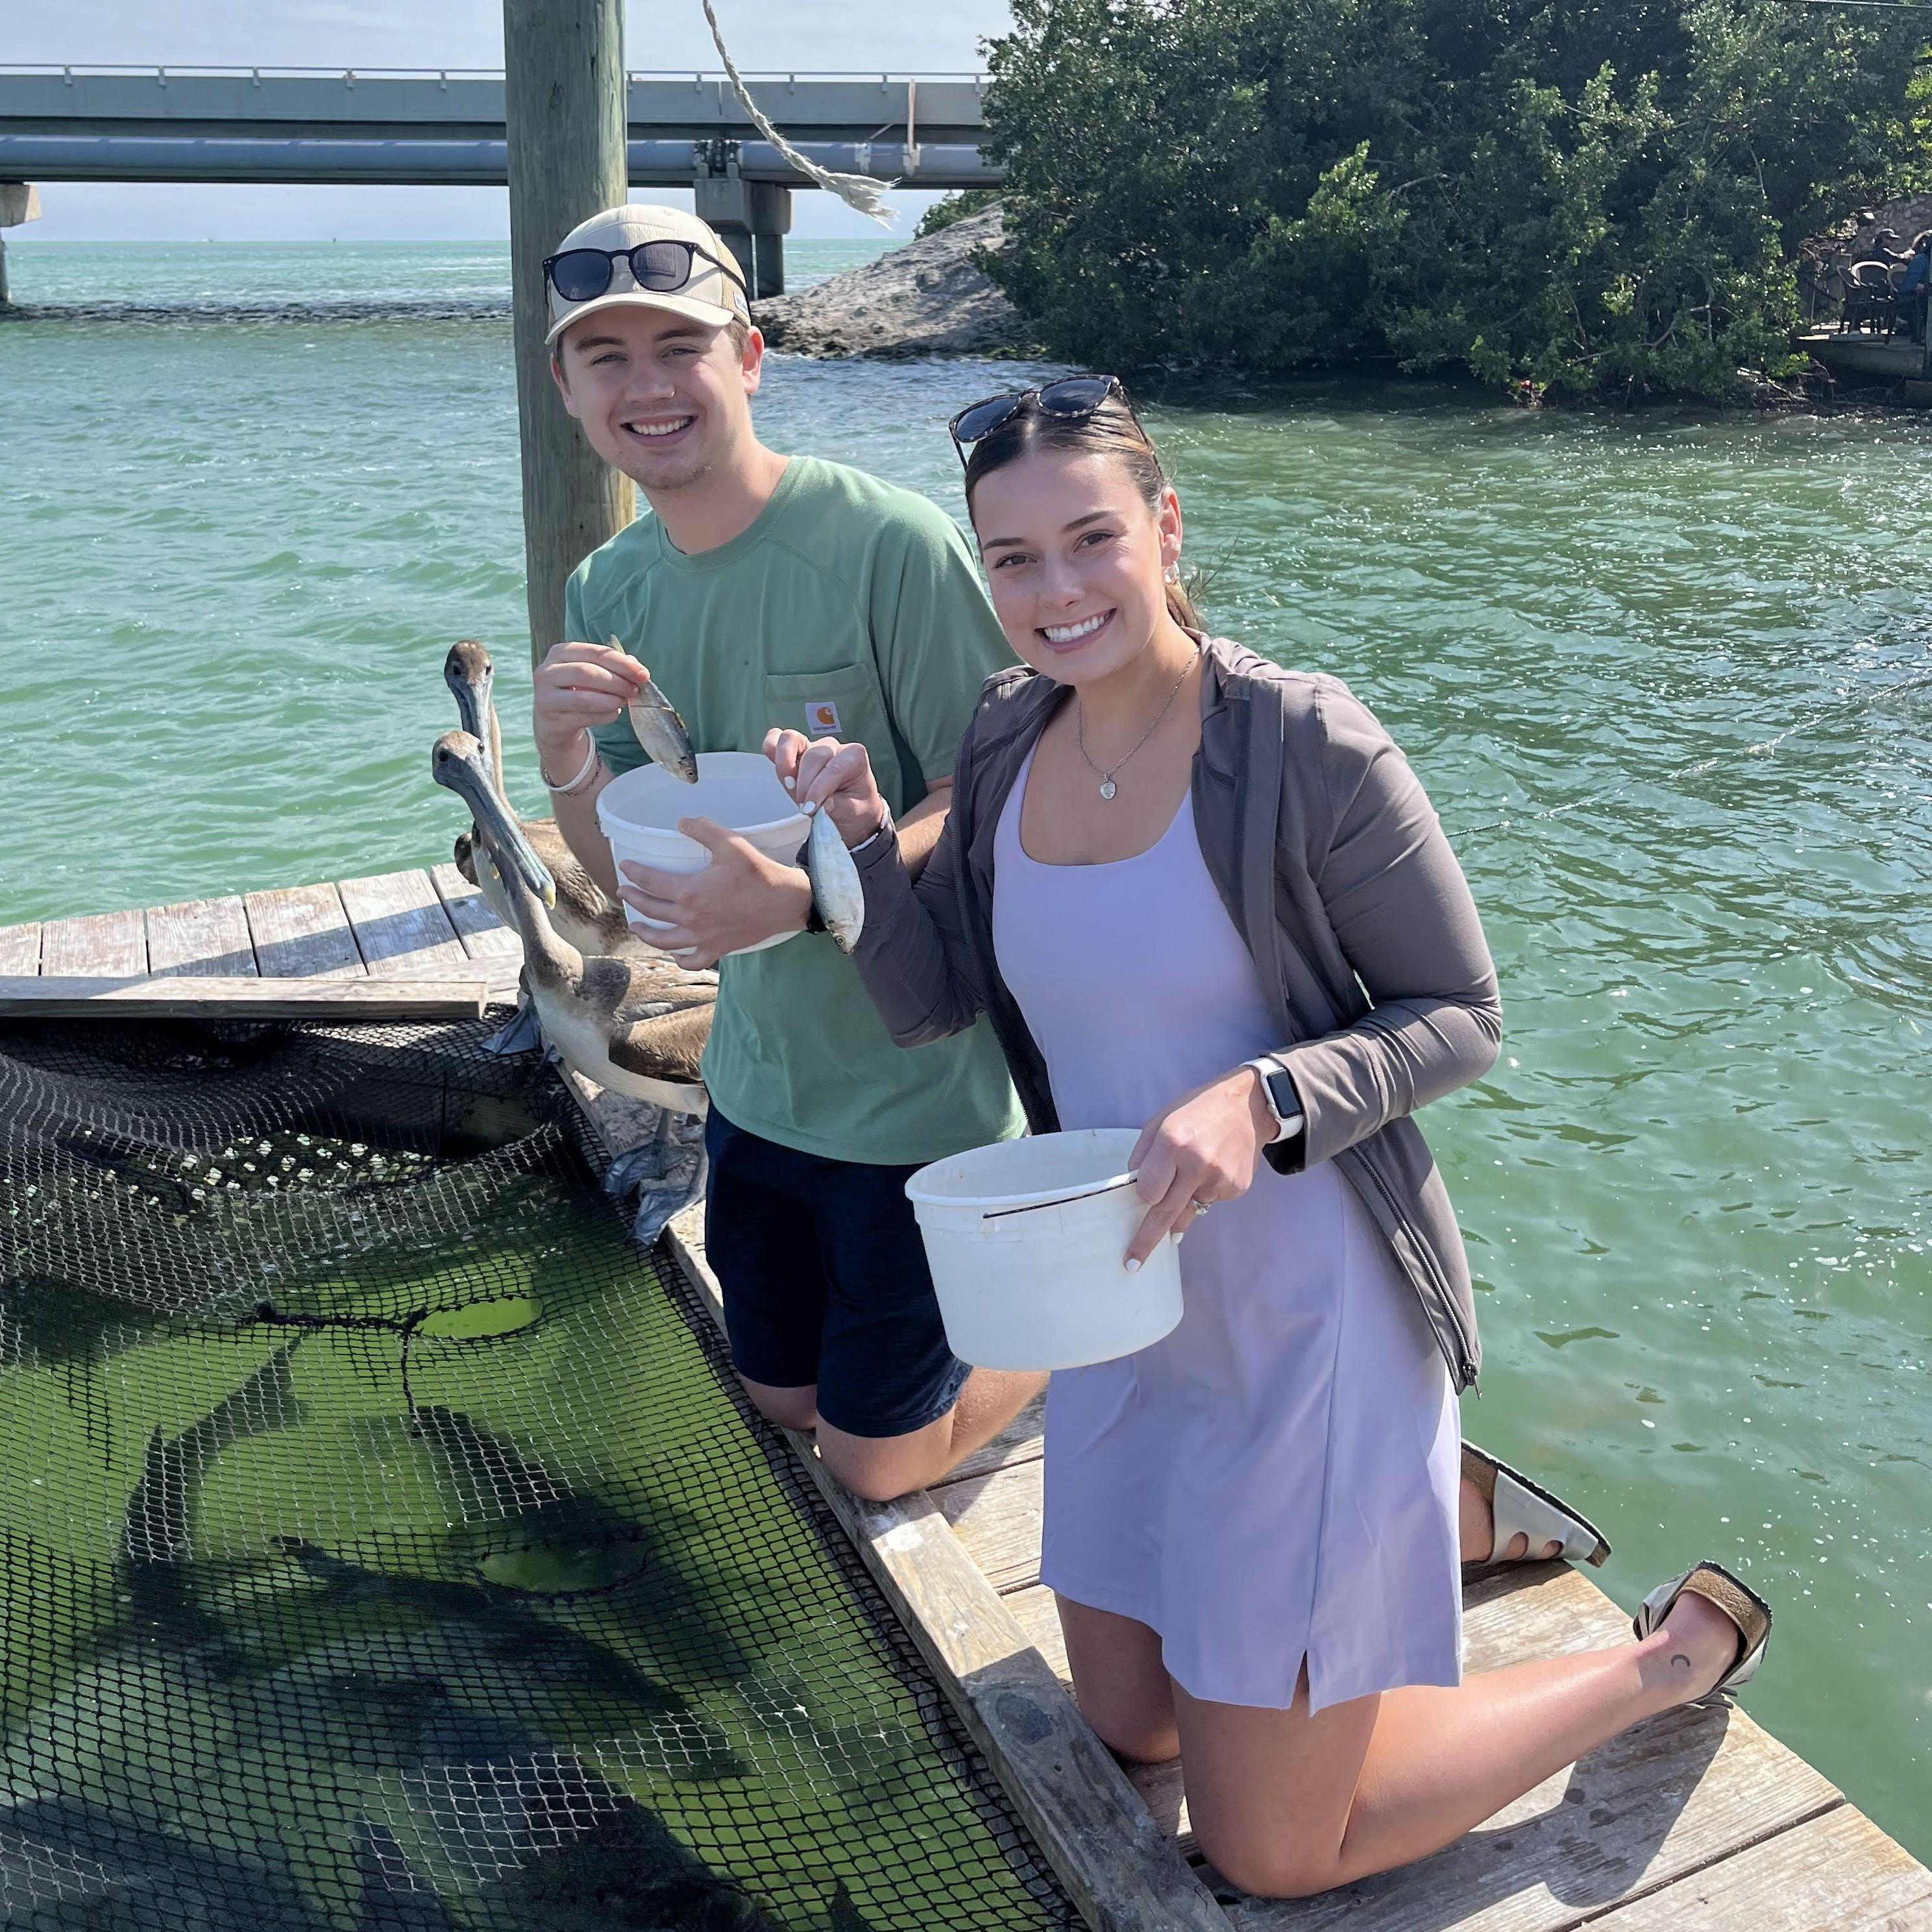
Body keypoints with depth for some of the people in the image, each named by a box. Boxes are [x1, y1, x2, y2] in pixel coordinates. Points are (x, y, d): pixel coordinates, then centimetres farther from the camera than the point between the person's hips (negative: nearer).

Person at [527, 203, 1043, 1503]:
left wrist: (807, 898, -36)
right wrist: (566, 757, -18)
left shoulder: (892, 544, -22)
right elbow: (623, 871, 3)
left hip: (917, 1084, -6)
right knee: (783, 1396, 22)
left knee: (876, 1462, 8)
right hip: (759, 1077, 7)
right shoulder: (608, 591, 0)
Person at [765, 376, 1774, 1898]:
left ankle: (1684, 1648, 24)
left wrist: (1262, 1098, -30)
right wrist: (860, 837, -15)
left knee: (1270, 1854, 6)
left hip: (1307, 1315, -7)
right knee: (1131, 1725, 24)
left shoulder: (1307, 746, -20)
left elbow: (1462, 1018, -14)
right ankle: (1437, 1515, 41)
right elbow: (930, 1003, 1)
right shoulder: (1008, 740, -1)